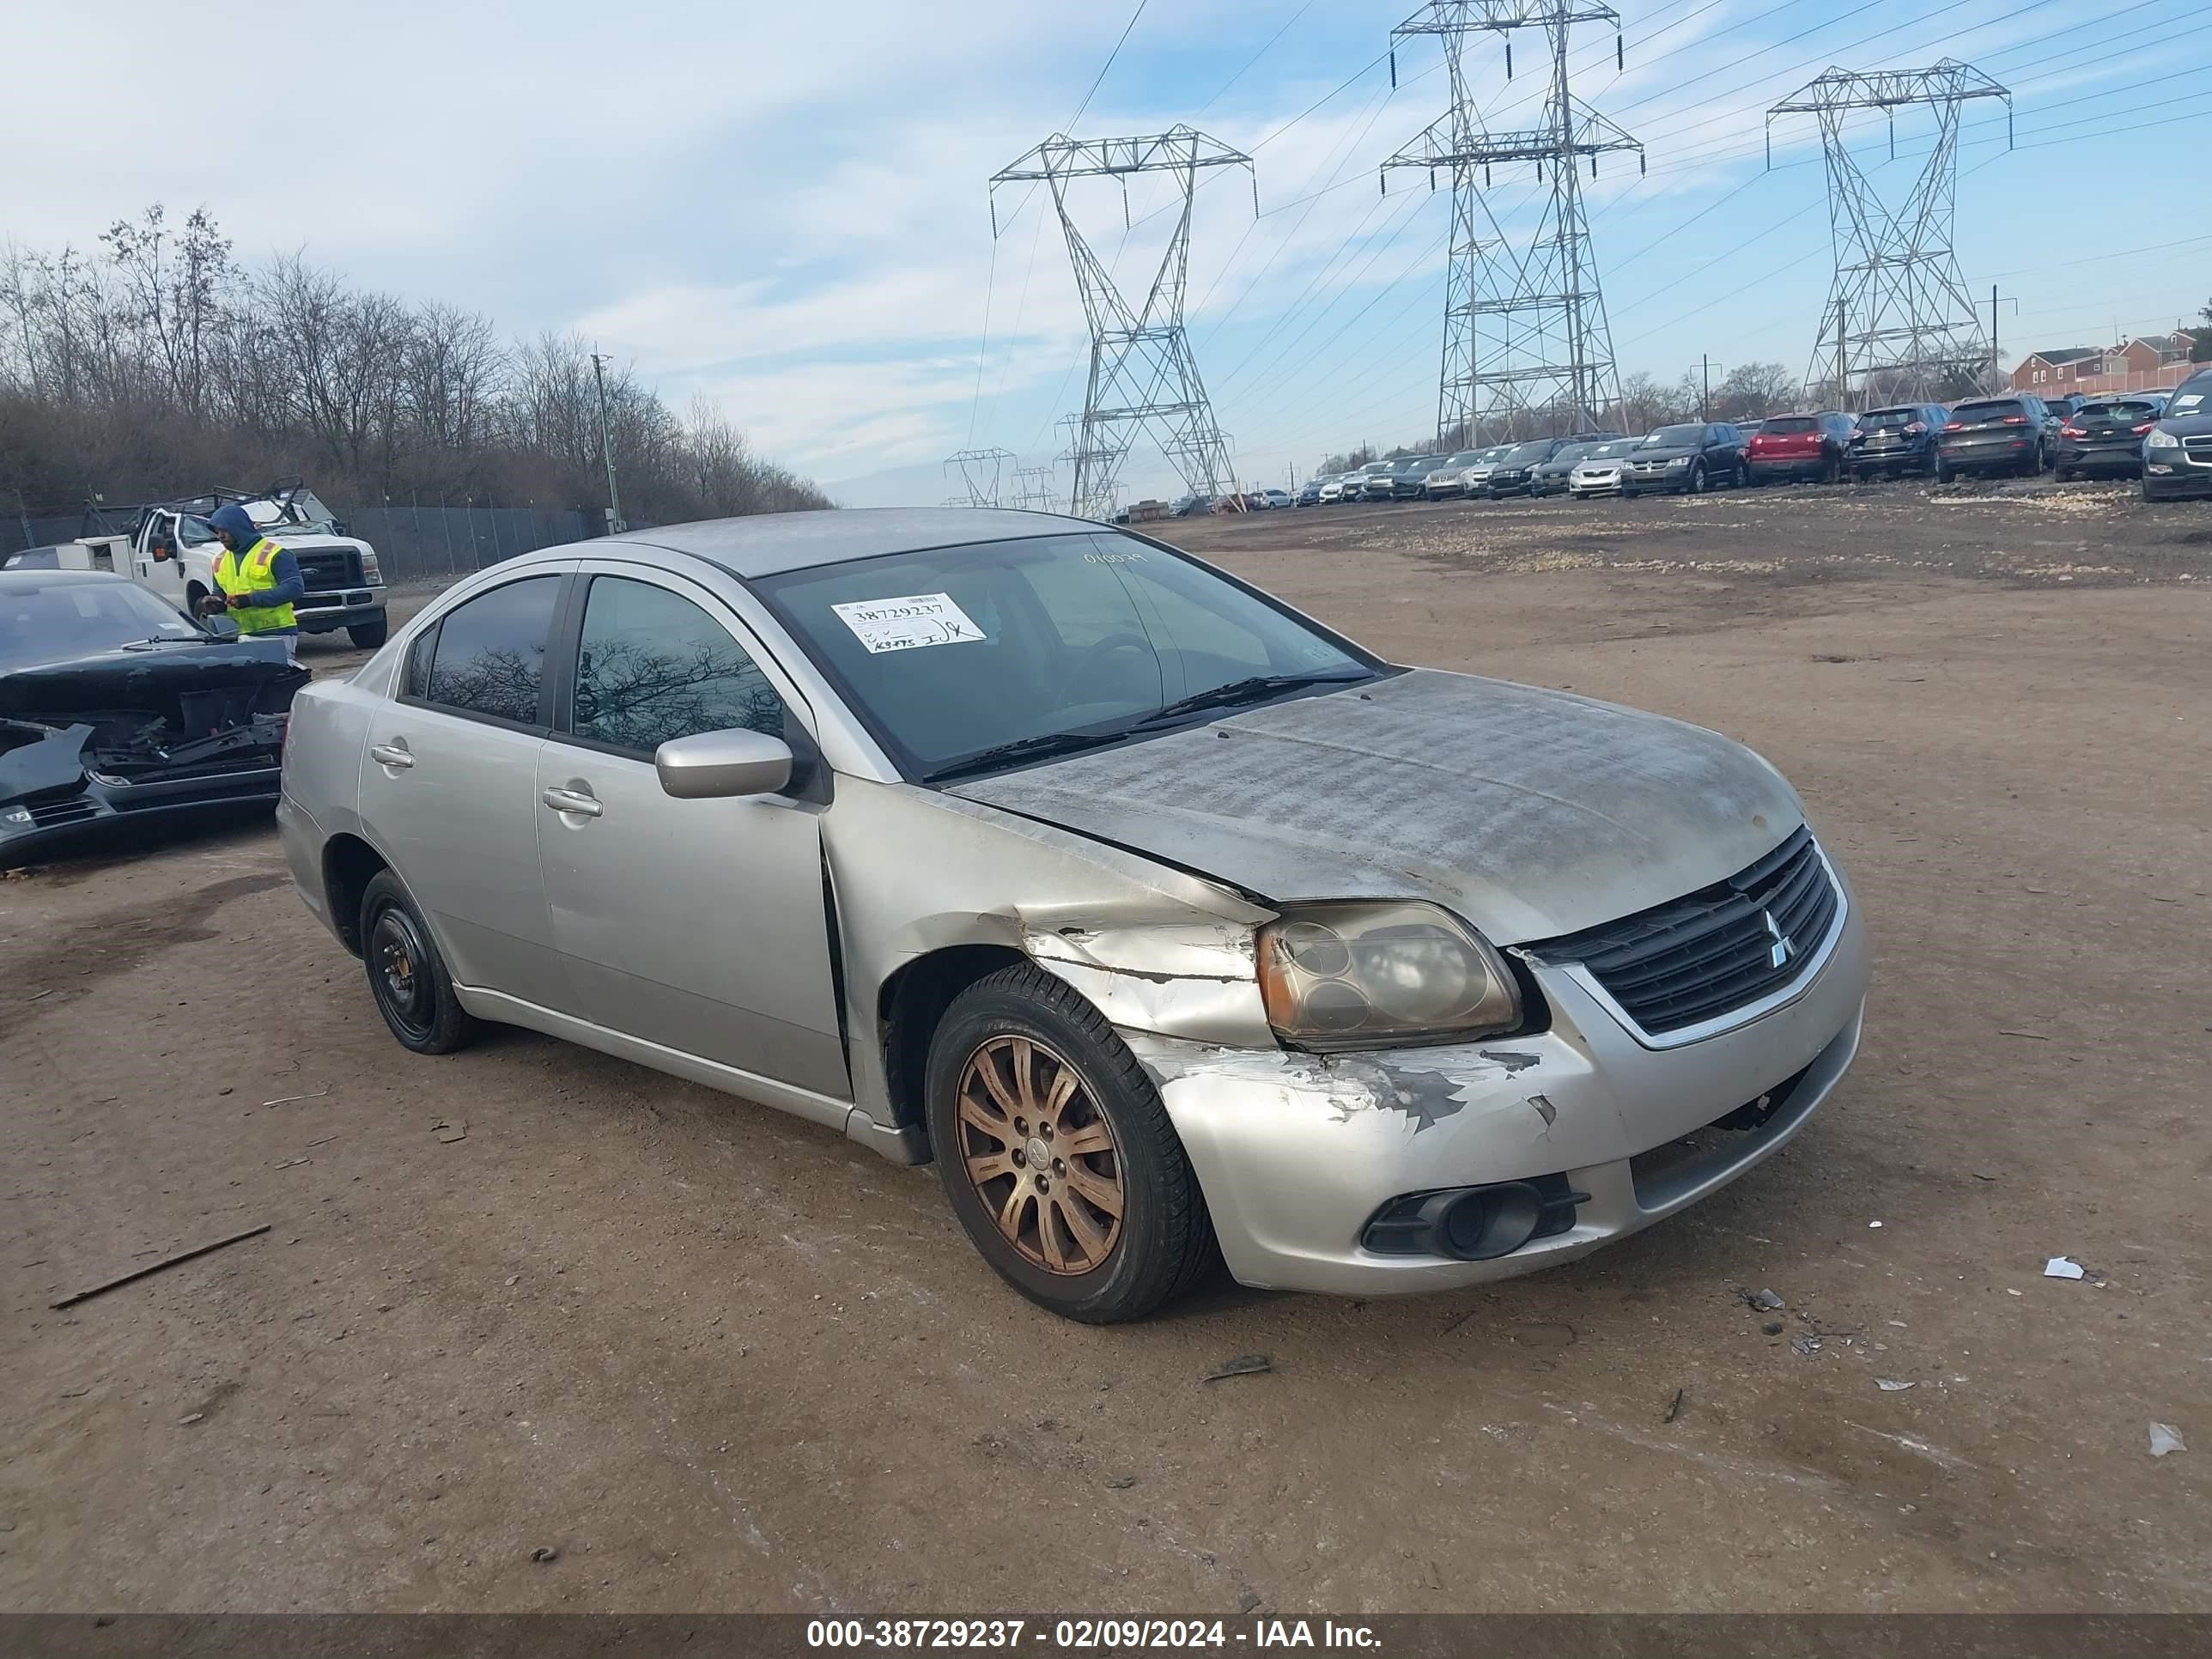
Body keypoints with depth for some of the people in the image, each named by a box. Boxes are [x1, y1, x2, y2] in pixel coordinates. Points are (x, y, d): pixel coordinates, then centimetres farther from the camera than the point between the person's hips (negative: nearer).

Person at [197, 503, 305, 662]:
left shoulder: (273, 554, -5)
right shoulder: (220, 561, 17)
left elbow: (295, 587, -16)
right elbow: (220, 594, 27)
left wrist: (251, 599, -20)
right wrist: (214, 603, 1)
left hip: (277, 633, -6)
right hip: (241, 636, 6)